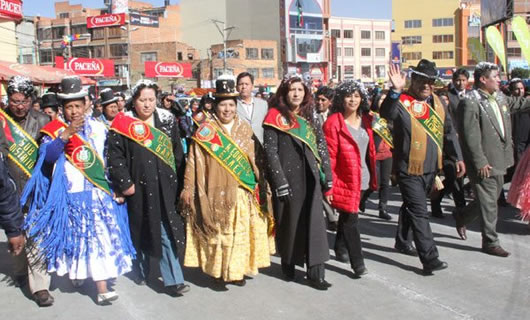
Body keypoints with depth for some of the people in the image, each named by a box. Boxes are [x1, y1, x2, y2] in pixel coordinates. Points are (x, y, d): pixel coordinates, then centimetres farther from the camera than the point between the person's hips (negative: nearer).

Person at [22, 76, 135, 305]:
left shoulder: (98, 128, 7)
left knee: (101, 235, 2)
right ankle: (75, 270, 22)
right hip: (71, 195, -3)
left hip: (99, 193, 3)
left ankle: (101, 287, 11)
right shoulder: (55, 130, -3)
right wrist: (66, 134, -33)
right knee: (77, 236, 3)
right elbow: (47, 156, -23)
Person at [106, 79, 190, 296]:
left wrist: (176, 180, 9)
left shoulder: (167, 121, 7)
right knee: (140, 230, 12)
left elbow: (177, 152, 12)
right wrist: (124, 183, -11)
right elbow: (114, 156, -6)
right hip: (138, 188, -1)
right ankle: (142, 272, 32)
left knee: (167, 232, -1)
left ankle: (173, 280, 3)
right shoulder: (123, 124, -3)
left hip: (164, 188, 2)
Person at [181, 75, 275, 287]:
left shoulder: (244, 128, 9)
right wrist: (188, 188, -8)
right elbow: (194, 161, -4)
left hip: (243, 192, 3)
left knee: (241, 230, 7)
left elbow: (253, 159, 14)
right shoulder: (205, 131, -2)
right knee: (220, 230, 2)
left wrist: (259, 181, 11)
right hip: (218, 192, -3)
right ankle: (219, 269, 15)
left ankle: (238, 269, 21)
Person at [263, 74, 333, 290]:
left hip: (310, 176, 4)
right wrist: (280, 182, -14)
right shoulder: (276, 117, -2)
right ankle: (288, 263, 27)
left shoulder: (310, 116, 11)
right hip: (287, 177, -3)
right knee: (289, 221, 7)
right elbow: (270, 151, -8)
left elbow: (322, 146, 12)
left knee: (314, 222, -1)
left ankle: (316, 272, 2)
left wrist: (327, 175, 5)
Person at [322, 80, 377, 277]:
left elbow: (370, 151, 16)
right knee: (351, 220, -4)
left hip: (363, 180, 6)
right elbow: (329, 156, -13)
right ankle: (358, 263, 3)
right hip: (345, 181, -6)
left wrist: (372, 178, 12)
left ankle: (341, 250, 37)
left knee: (347, 216, 20)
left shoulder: (365, 120, 10)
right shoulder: (333, 122, -10)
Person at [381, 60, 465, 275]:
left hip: (431, 168, 7)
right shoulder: (402, 102, -13)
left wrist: (458, 157, 13)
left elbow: (449, 131, 15)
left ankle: (403, 242, 38)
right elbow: (386, 114, -35)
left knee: (412, 206, 21)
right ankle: (429, 259, -5)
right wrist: (396, 91, -47)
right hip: (409, 169, -7)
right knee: (419, 212, -7)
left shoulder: (437, 102, 8)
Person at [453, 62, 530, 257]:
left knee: (492, 199, 18)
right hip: (484, 163, -9)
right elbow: (470, 136, -20)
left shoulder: (499, 98, 8)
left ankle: (461, 216, 39)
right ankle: (490, 242, 15)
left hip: (499, 160, 9)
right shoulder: (470, 103, -18)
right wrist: (480, 162, -20)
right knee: (488, 203, 1)